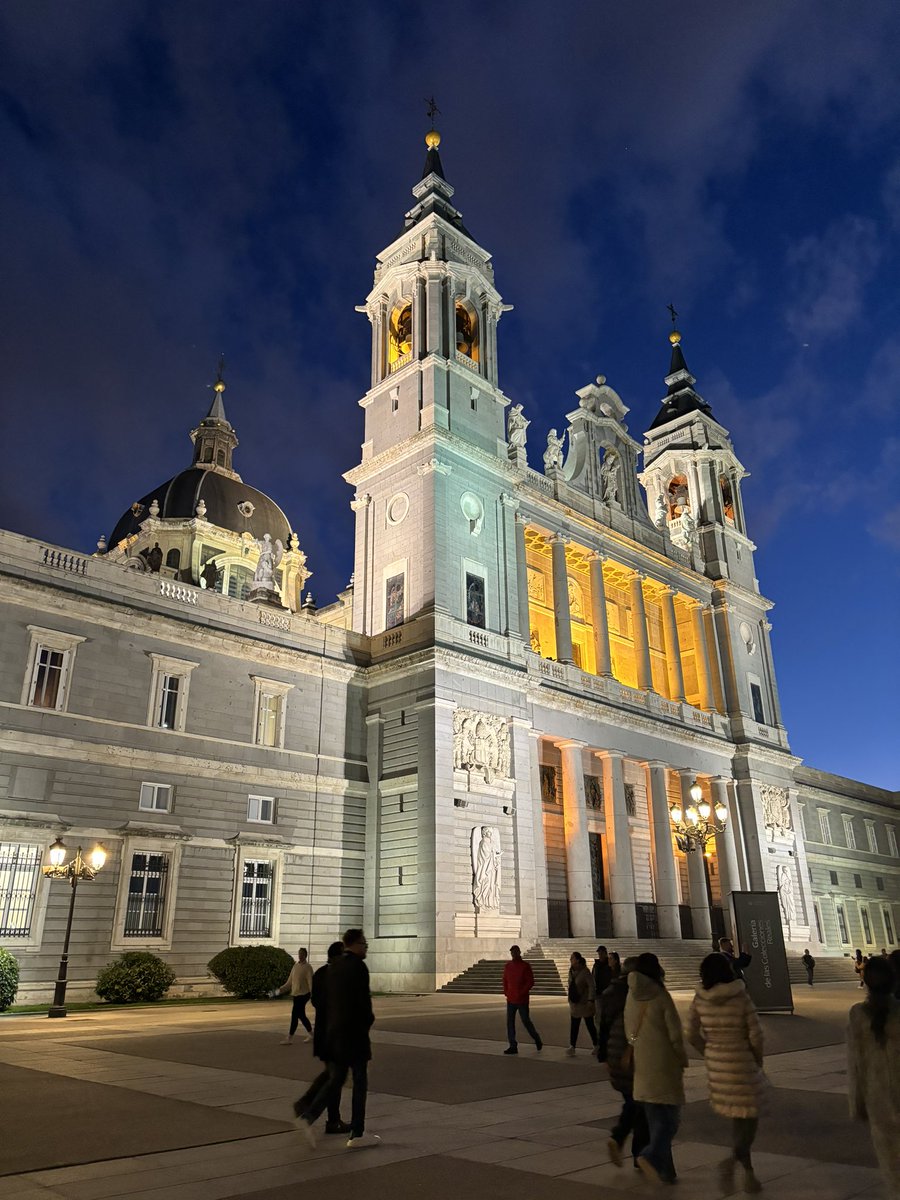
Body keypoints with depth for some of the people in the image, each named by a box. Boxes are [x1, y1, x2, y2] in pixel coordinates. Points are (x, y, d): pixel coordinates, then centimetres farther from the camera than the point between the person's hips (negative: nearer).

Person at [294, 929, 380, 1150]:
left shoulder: (333, 967, 9)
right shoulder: (359, 967, -16)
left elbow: (326, 999, 12)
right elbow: (364, 1001, -17)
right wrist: (368, 1020, 3)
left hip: (333, 1032, 7)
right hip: (354, 1032, -7)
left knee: (335, 1080, 13)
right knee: (360, 1082, 6)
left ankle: (307, 1117, -3)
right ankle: (357, 1134, 12)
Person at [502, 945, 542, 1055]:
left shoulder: (525, 966, -9)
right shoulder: (508, 966, 6)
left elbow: (531, 982, -11)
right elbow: (505, 980, 15)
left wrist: (521, 993, -16)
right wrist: (506, 992, 2)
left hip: (522, 1000, -5)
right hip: (510, 1000, 5)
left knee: (526, 1021, 4)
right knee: (510, 1022, 2)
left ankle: (537, 1039, 28)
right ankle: (513, 1046, 9)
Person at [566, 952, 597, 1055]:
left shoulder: (585, 972, -18)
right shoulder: (571, 971, 4)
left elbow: (591, 986, -21)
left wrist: (590, 1000, -26)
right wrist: (570, 998, 13)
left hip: (585, 1003, -6)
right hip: (574, 1003, 6)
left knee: (590, 1025, 6)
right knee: (574, 1026, 5)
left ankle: (596, 1046, 21)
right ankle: (572, 1046, 9)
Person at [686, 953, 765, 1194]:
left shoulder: (699, 1000, -5)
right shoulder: (741, 998, -15)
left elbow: (692, 1035, -2)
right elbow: (756, 1035, -13)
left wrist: (709, 1054, 12)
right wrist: (758, 1060, 5)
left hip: (716, 1064, 4)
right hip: (742, 1062, -4)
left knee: (737, 1117, 20)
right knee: (749, 1117, 9)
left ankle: (748, 1172, 25)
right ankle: (732, 1160, -14)